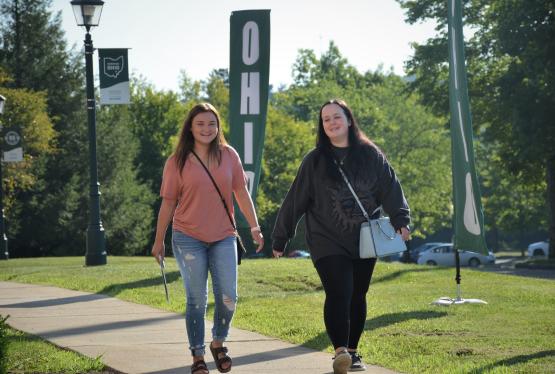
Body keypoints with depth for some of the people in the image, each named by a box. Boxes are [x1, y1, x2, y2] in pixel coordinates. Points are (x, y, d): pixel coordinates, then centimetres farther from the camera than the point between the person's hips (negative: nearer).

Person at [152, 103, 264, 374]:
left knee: (228, 297, -2)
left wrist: (254, 226, 2)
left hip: (223, 237, 2)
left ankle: (218, 343, 23)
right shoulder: (177, 162, -2)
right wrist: (159, 241, 3)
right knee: (197, 300, 0)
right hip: (188, 238, -2)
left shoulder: (229, 156, 3)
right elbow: (168, 203, 2)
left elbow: (241, 193, 8)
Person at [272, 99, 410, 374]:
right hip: (328, 243, -2)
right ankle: (340, 351, -24)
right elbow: (295, 201, 2)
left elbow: (390, 188, 1)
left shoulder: (370, 155, 4)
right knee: (338, 295, -17)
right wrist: (280, 239, 3)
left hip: (364, 242, 3)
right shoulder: (315, 161, 1)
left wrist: (400, 220, -14)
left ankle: (352, 352, 20)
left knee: (357, 297, 9)